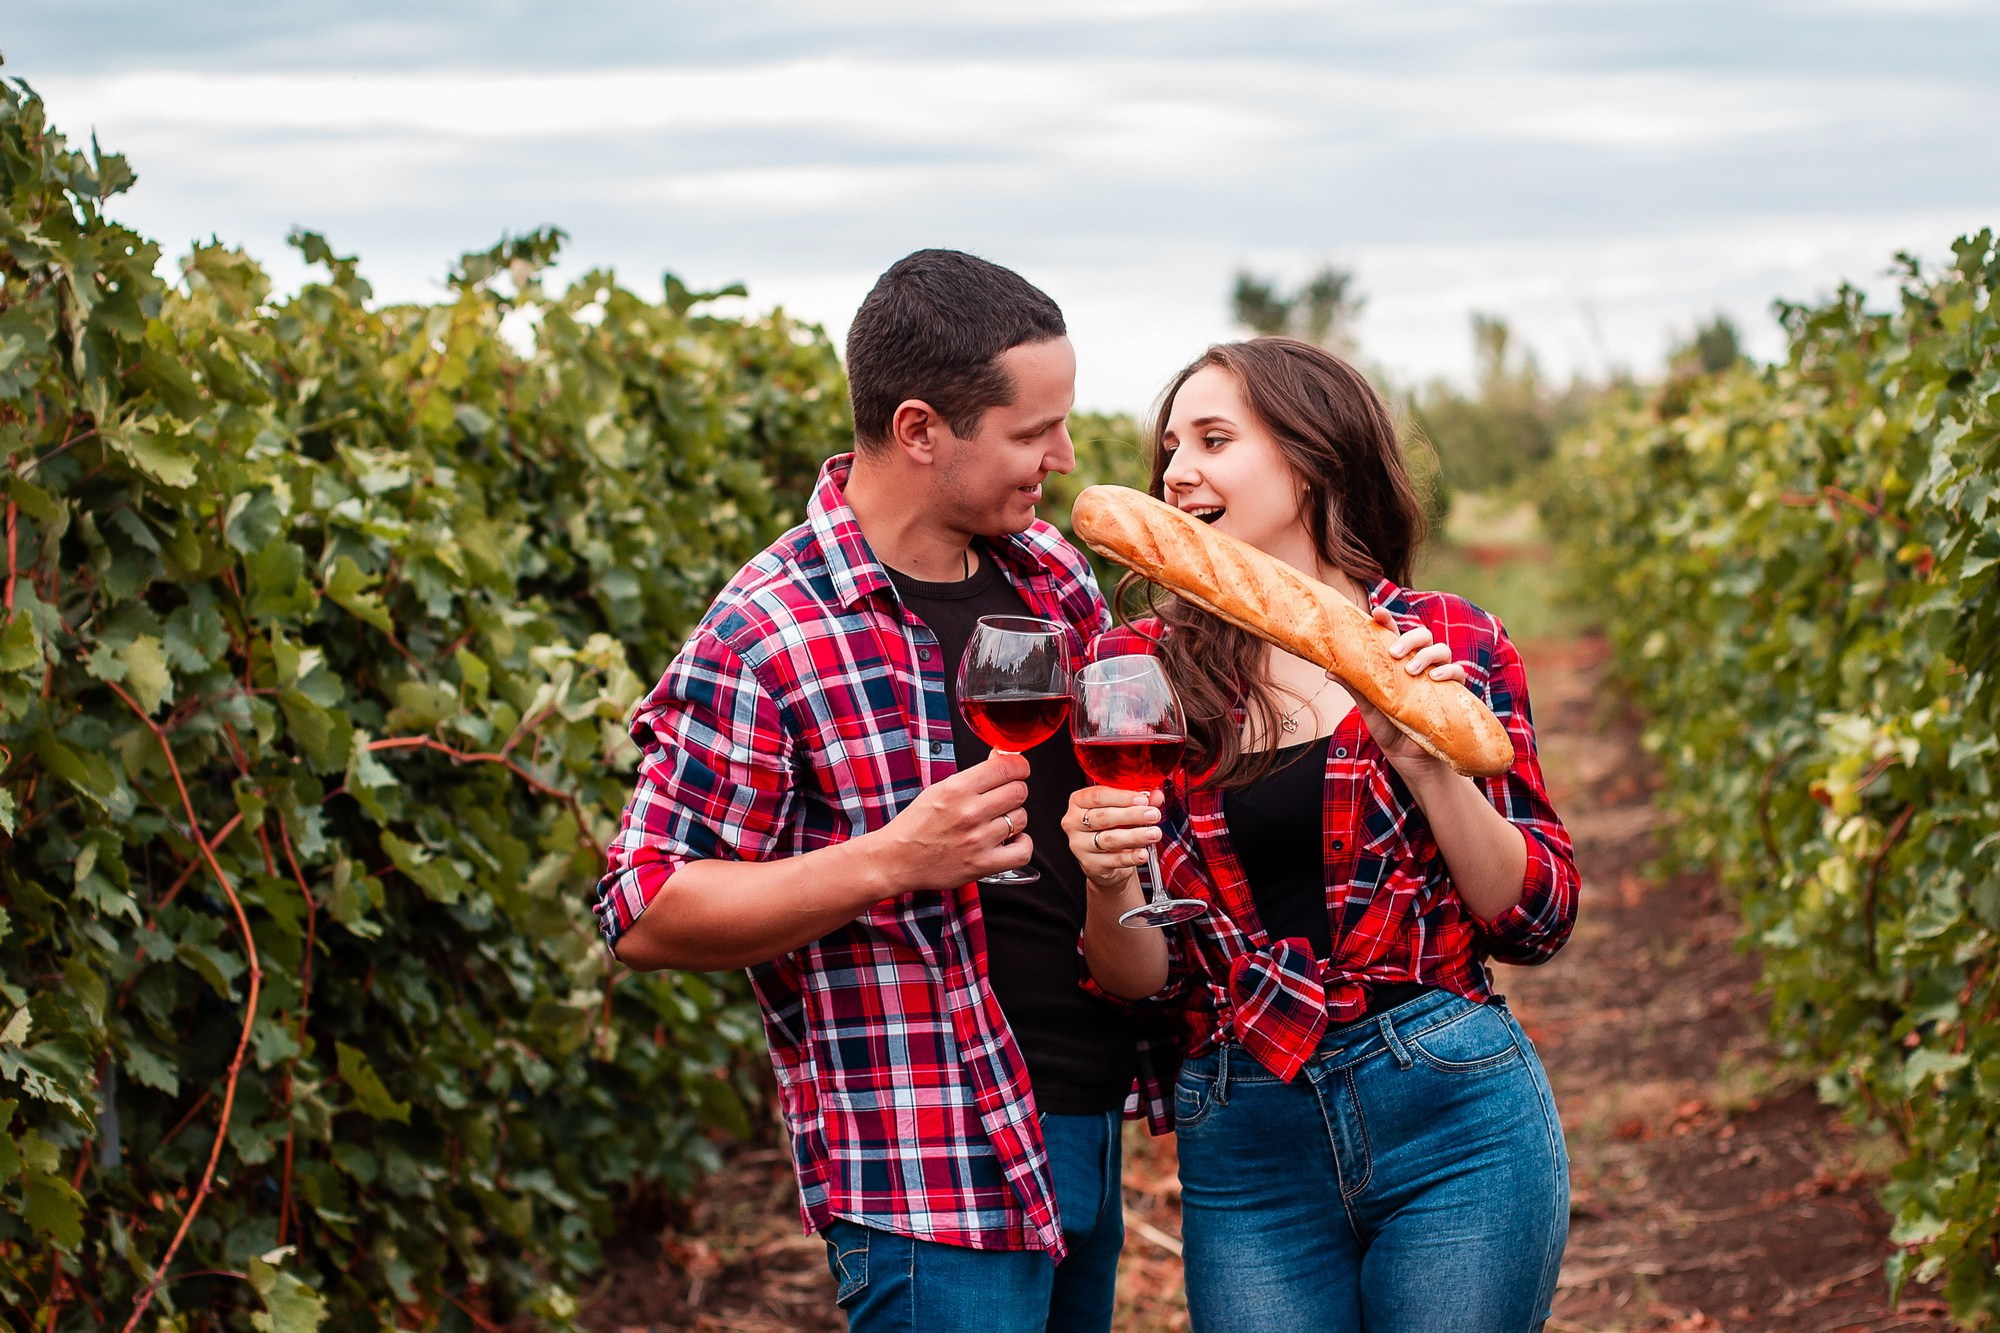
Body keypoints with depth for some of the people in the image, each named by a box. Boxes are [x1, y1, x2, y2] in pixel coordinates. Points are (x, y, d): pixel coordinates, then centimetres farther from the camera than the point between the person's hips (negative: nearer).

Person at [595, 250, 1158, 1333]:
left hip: (1094, 1123, 8)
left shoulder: (1050, 571, 8)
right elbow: (644, 918, -14)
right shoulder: (765, 639, -15)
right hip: (939, 1176, -8)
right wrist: (890, 863, -25)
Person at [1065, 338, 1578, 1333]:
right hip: (1242, 1152, 1)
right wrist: (1107, 884, -17)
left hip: (1454, 1113, -1)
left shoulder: (1447, 645, 0)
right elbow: (1138, 978, 5)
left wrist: (1424, 761, -14)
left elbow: (1537, 921, -1)